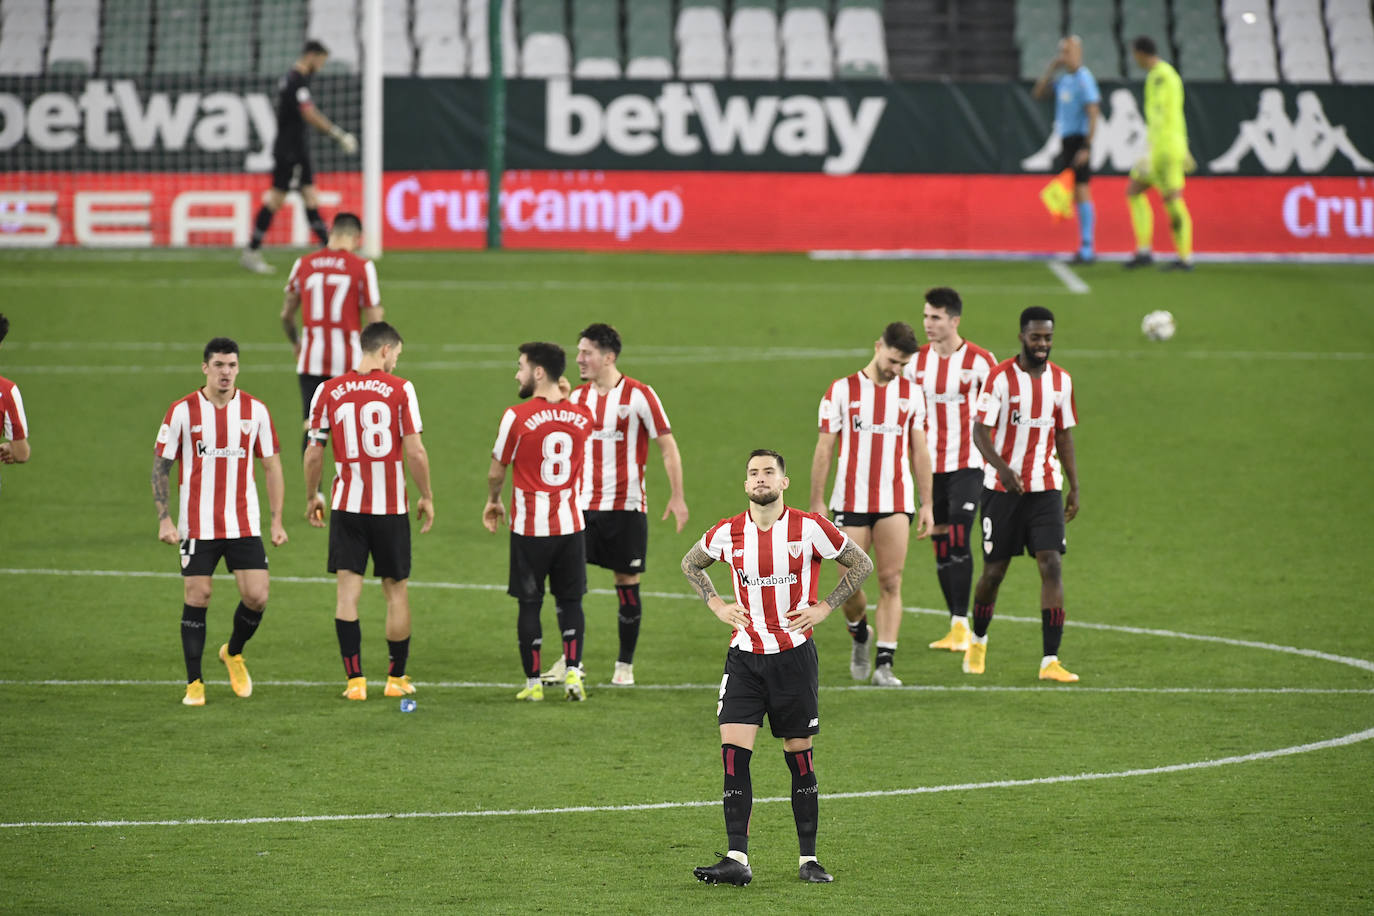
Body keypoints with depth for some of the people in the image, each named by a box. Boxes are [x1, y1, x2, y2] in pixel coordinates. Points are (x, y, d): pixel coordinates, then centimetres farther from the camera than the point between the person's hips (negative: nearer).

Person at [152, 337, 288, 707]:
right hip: (197, 525, -2)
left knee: (256, 597, -6)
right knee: (196, 599, -1)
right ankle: (194, 683, 10)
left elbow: (272, 466, 9)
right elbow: (160, 465, 1)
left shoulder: (255, 410, 2)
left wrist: (277, 521, 4)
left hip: (244, 524, 2)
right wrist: (164, 519, -7)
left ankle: (234, 653, 24)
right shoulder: (183, 411, -4)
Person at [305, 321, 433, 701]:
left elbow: (314, 453, 3)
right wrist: (427, 497, 4)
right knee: (396, 591, 12)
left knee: (348, 591, 2)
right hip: (391, 507, -1)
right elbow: (415, 451, -8)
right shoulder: (400, 389, -6)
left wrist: (312, 497, 17)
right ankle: (397, 677, 19)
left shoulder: (328, 391, 0)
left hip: (346, 506, 1)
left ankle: (355, 680, -4)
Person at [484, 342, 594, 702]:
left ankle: (533, 682, 7)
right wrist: (564, 398, 16)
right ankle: (573, 671, 2)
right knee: (571, 601, 13)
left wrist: (493, 502, 16)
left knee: (530, 604, 5)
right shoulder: (582, 417, 0)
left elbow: (496, 472, -3)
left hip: (530, 527, -3)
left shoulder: (517, 416, -12)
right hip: (571, 524, 3)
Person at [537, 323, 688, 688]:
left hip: (627, 506, -4)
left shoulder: (639, 396, -7)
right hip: (582, 505, 4)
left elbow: (667, 446, -4)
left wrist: (677, 496, -9)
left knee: (627, 582, 2)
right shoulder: (577, 397, 7)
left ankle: (625, 664, 12)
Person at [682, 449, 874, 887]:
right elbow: (691, 563, 21)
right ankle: (737, 860, -12)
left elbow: (861, 564, 6)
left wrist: (824, 607, -2)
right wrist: (717, 605, 8)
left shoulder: (809, 529, -7)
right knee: (733, 752, -10)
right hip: (744, 655, 2)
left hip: (794, 654, -2)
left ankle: (809, 859, 13)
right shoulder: (727, 533, 1)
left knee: (800, 758, 3)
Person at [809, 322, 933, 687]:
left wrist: (926, 505, 7)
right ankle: (859, 634, 29)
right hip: (850, 502, -1)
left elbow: (919, 452, 11)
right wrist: (817, 503, -2)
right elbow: (824, 449, 2)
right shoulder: (842, 390, 0)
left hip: (895, 502, 1)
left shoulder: (912, 395, 8)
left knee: (890, 583, -6)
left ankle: (884, 663, -5)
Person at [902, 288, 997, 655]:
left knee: (958, 539, -15)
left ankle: (962, 624, -12)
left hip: (968, 463, -5)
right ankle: (955, 626, 13)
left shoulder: (980, 361, -6)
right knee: (940, 543, 5)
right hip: (931, 466, 5)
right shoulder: (916, 361, 6)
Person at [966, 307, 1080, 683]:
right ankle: (978, 641, 33)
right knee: (994, 570, 5)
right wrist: (1002, 467, -29)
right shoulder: (1001, 377, -9)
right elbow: (980, 431, -12)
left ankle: (1050, 661, -13)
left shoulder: (1061, 380, 6)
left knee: (1052, 566, -11)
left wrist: (1074, 486, 13)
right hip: (1002, 489, -3)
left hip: (1046, 489, 3)